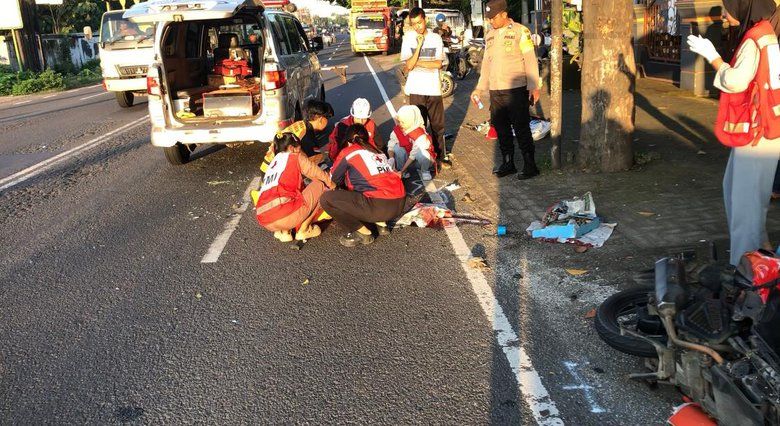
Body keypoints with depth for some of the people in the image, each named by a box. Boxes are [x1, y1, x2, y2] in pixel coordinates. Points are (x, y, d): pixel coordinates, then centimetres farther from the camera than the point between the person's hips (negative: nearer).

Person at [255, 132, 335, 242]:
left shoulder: (273, 162, 29)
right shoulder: (295, 157, 10)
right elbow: (318, 174, 18)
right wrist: (332, 184, 37)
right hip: (284, 216, -7)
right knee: (320, 186, 14)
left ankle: (283, 231, 15)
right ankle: (303, 230, 10)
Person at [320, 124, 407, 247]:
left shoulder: (348, 151, 7)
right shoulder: (378, 152, 24)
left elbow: (334, 179, 20)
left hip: (380, 207, -8)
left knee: (326, 199, -3)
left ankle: (363, 233, 2)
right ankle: (381, 224, 18)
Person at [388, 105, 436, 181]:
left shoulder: (420, 135, -30)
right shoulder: (397, 130, -13)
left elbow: (413, 155, -32)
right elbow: (391, 147, -12)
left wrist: (402, 170, -34)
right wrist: (391, 158, -33)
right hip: (407, 159, 4)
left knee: (421, 153, -38)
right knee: (397, 147, -25)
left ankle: (425, 171, -8)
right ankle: (400, 168, -4)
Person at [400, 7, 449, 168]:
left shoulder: (436, 38, 2)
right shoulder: (408, 38, -1)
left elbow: (438, 64, -6)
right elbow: (408, 65, -10)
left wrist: (416, 63, -8)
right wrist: (419, 45, -14)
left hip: (434, 88, 1)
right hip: (416, 89, -1)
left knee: (438, 125, 6)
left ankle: (441, 155, 17)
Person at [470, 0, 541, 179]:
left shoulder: (520, 31, -4)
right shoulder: (490, 35, 14)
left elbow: (530, 61, -7)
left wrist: (533, 87, -14)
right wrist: (479, 88, 16)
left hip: (516, 89, -6)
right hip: (495, 90, 6)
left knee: (521, 128, -4)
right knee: (501, 129, 10)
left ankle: (530, 166, 4)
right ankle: (508, 163, 21)